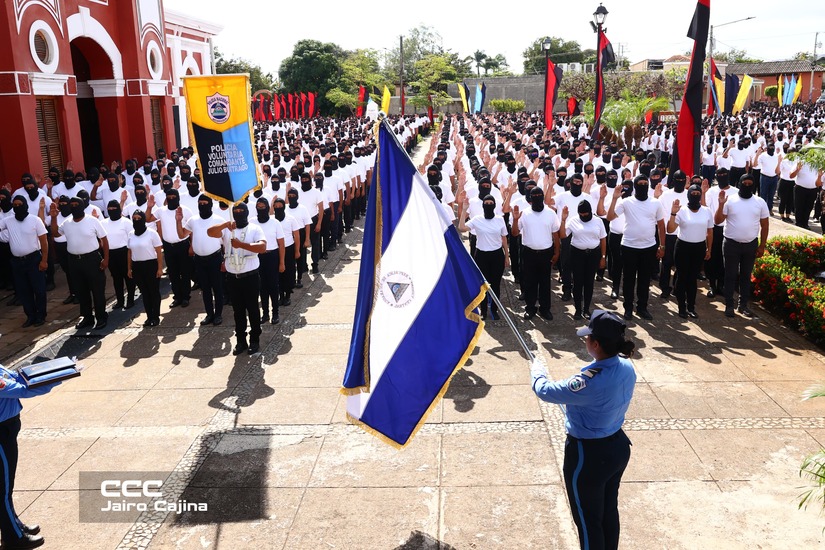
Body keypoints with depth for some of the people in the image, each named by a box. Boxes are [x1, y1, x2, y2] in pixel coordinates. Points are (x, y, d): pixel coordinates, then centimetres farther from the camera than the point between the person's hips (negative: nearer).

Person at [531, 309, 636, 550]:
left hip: (589, 456, -8)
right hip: (618, 446, 8)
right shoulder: (626, 367, -10)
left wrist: (537, 371, 1)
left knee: (587, 519, 14)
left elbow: (545, 390, -19)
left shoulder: (591, 381, -34)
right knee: (609, 511, 27)